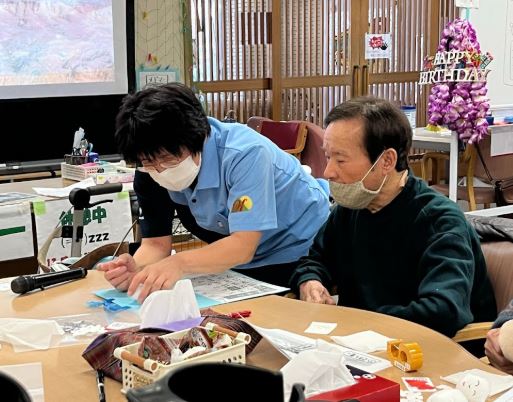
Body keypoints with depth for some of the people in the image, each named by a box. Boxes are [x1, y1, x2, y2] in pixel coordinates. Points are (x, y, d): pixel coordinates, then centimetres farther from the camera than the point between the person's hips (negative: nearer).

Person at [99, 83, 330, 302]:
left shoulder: (244, 153, -31)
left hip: (301, 251, -4)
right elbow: (156, 243, -12)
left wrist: (179, 263, -51)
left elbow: (243, 246, -37)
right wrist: (137, 270, -35)